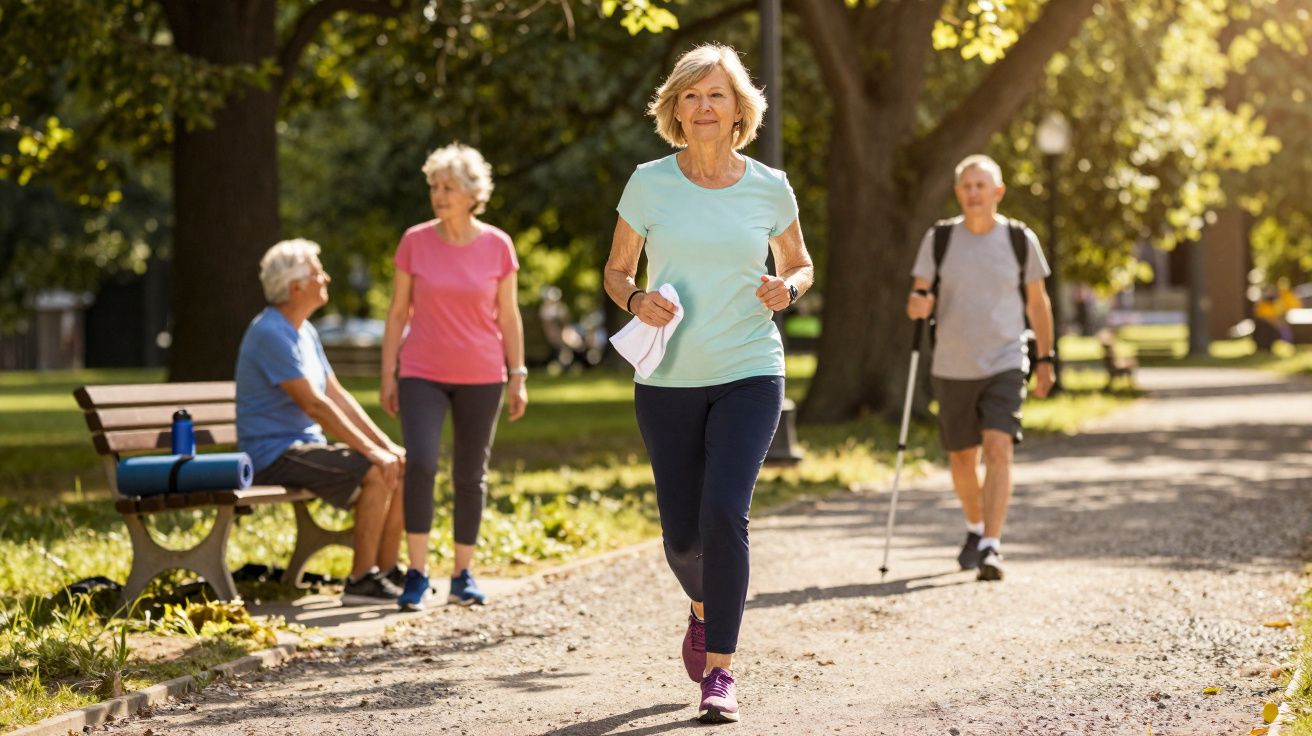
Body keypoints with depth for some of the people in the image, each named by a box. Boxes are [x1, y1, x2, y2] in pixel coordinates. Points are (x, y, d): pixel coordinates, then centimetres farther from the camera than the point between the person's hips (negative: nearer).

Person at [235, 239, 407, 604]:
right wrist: (371, 450, -21)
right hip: (275, 454, -10)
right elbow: (315, 405, -23)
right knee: (377, 473, -23)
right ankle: (360, 580, -17)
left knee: (401, 467, 0)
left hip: (308, 446, 10)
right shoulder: (270, 334, -19)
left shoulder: (305, 332, 14)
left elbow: (338, 395, 13)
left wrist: (385, 443, 3)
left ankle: (387, 572, 3)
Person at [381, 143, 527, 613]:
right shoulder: (415, 242, -1)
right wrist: (388, 375, 2)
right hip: (422, 374, -1)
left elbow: (509, 316, 5)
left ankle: (463, 575, 17)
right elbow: (398, 312, 4)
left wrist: (518, 376, 2)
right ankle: (416, 573, -9)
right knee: (420, 464, -17)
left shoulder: (497, 246, -1)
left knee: (471, 475, 6)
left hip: (481, 378, 1)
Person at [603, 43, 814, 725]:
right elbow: (615, 270, 8)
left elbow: (800, 265, 15)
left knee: (724, 512, -20)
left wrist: (786, 289, -9)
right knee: (682, 534, 5)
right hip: (668, 381, 1)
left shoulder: (769, 188, 0)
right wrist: (637, 300, -14)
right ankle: (704, 609, 41)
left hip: (749, 374, -1)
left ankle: (720, 670, -11)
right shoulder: (649, 183, -1)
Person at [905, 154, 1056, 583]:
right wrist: (918, 303, -23)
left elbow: (1037, 302, 9)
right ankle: (975, 528, 39)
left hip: (1005, 365, -2)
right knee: (962, 458, 13)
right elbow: (918, 299, 1)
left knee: (998, 448, -19)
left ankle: (991, 547, -21)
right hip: (952, 367, 2)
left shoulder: (1020, 240, -1)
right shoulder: (939, 239, 0)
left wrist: (1045, 358, 9)